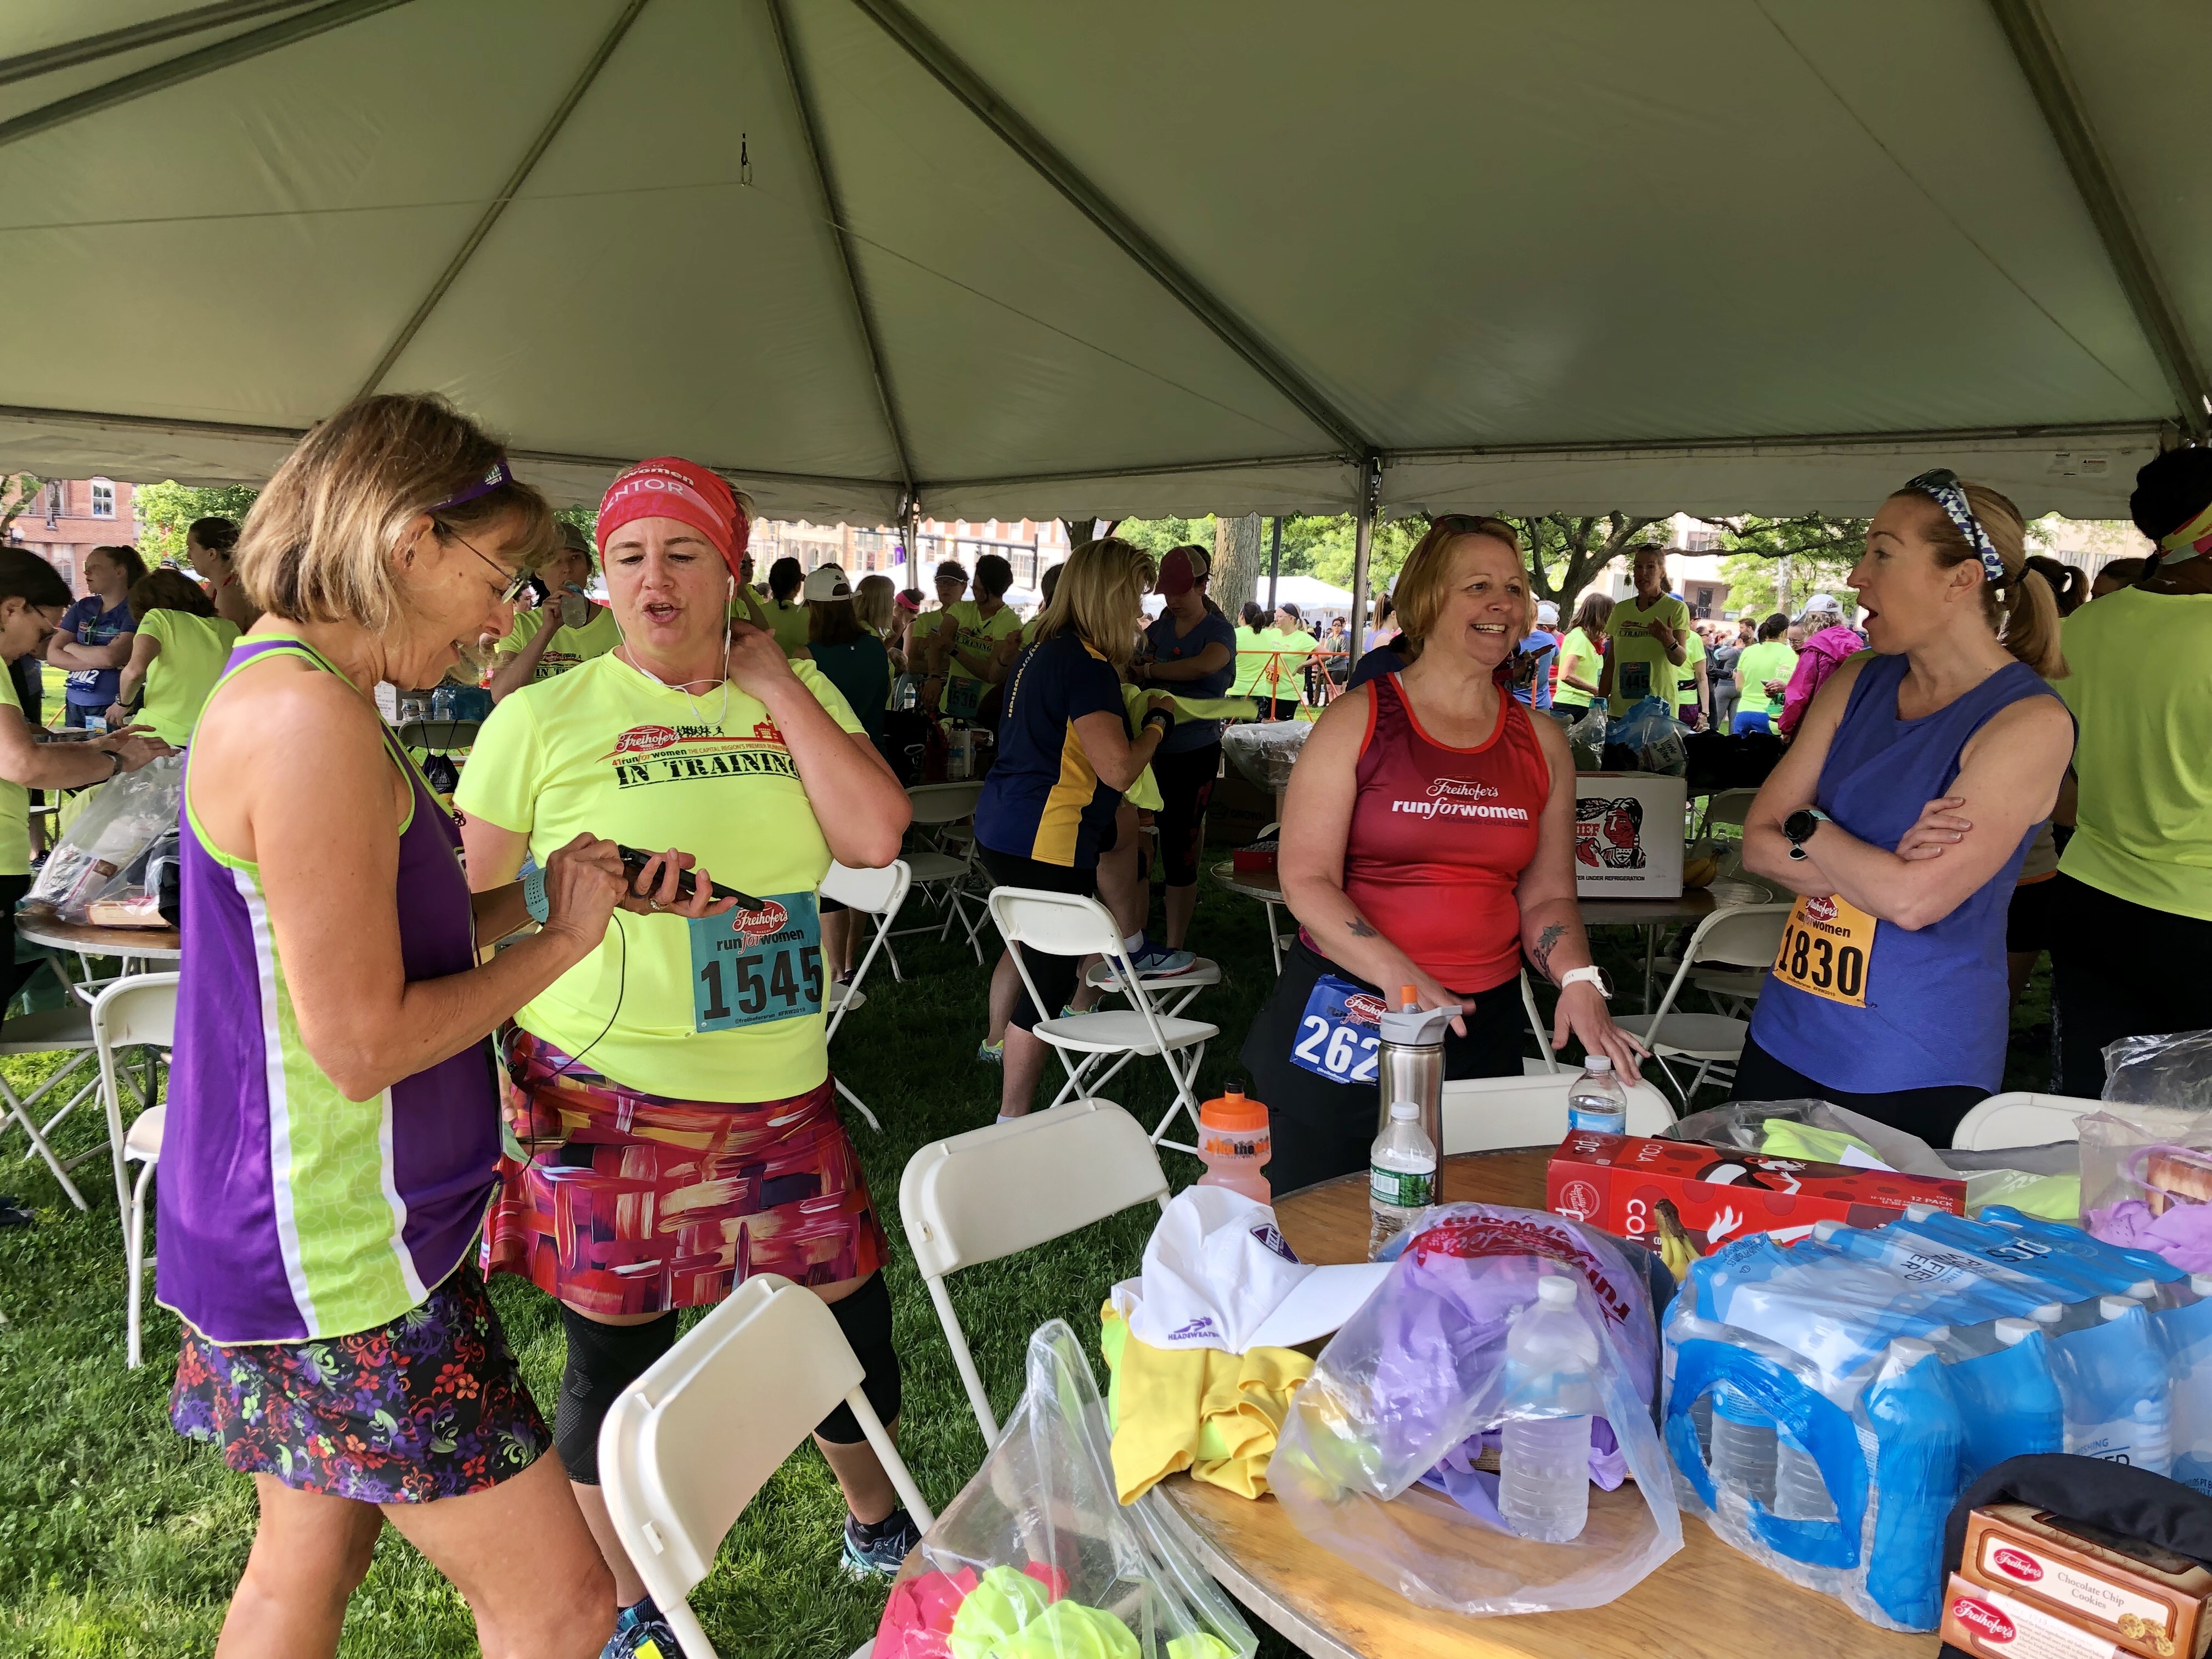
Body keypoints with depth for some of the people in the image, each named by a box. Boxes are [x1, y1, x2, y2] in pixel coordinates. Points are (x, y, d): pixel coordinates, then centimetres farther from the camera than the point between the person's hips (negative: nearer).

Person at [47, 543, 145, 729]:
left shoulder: (135, 610, -7)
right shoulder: (82, 607, 12)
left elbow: (111, 657, -19)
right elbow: (52, 654, 5)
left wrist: (72, 647, -1)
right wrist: (96, 661, -11)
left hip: (113, 707, -6)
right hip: (75, 705, 6)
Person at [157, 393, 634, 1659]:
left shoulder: (286, 690, 9)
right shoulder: (307, 717, -23)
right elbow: (362, 1043, -23)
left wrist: (530, 899, 5)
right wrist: (561, 940, -11)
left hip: (323, 1233, 10)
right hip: (342, 1265, -10)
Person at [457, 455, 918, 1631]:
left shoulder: (797, 690, 6)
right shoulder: (543, 719, -5)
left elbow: (874, 837, -9)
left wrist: (771, 682, -8)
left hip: (781, 1096, 3)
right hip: (607, 1105, -3)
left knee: (846, 1310, 15)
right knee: (614, 1354, 11)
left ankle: (877, 1525, 46)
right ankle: (637, 1609, 38)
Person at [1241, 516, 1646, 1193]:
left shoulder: (1542, 743, 8)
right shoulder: (1358, 720, -4)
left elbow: (1547, 896, 12)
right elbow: (1306, 880, -9)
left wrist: (1579, 982, -7)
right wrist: (1399, 978, -20)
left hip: (1484, 1026, 3)